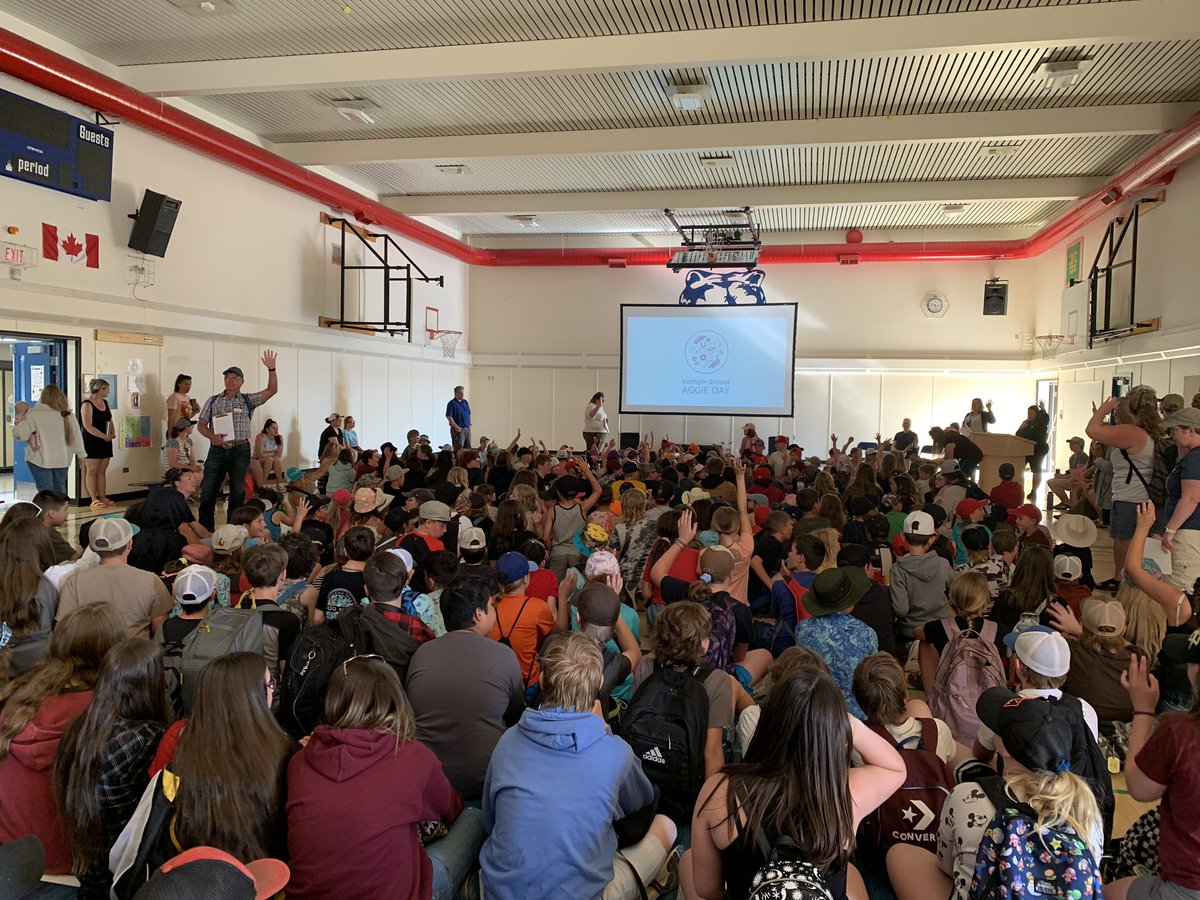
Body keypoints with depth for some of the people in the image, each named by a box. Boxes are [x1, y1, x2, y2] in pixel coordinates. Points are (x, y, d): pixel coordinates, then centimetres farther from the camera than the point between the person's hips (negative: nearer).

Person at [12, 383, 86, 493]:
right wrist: (81, 455, 11)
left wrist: (17, 422, 12)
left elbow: (19, 434, -8)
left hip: (41, 460, -4)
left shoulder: (34, 414, -10)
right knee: (60, 490, 15)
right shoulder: (68, 415, 1)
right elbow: (77, 436, 4)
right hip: (62, 460, 4)